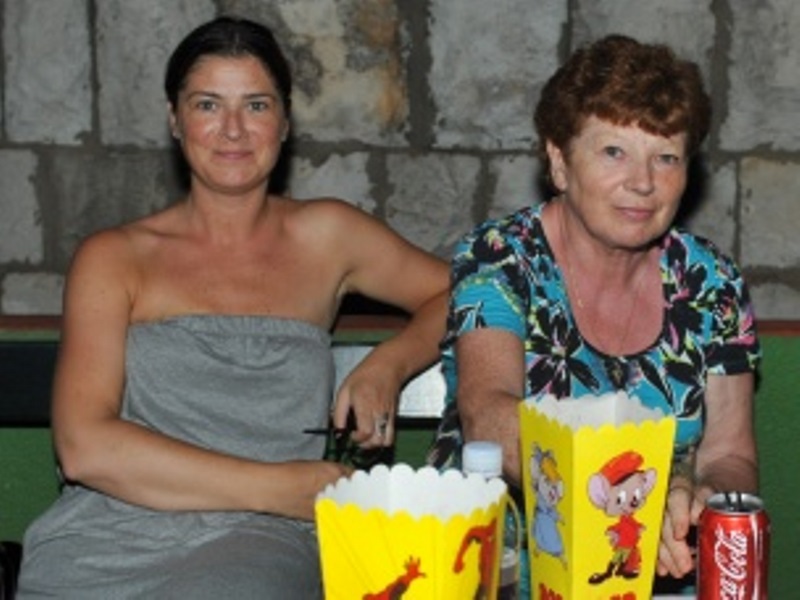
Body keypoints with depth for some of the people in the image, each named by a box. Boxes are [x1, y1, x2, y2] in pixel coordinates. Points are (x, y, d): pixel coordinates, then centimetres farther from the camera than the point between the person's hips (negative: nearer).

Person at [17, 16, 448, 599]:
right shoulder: (114, 258, 10)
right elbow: (84, 446, -3)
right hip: (108, 543, 1)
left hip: (256, 548, 0)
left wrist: (388, 365, 4)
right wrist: (277, 487, -9)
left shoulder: (324, 235, 16)